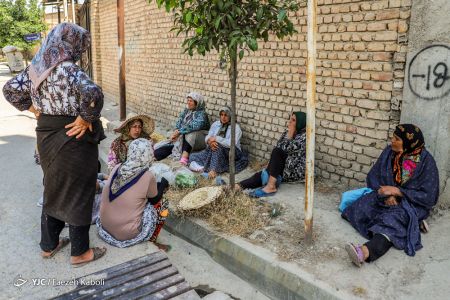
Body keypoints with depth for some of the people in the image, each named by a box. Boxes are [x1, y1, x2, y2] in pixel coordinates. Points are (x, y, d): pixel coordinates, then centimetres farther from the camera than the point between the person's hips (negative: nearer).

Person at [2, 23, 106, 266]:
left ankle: (48, 245, 36)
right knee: (77, 194, 6)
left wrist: (33, 108, 11)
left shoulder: (36, 66, 4)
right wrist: (86, 118, -23)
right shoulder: (68, 68, -19)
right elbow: (92, 93, -36)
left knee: (54, 190, 22)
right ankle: (80, 253, 20)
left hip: (46, 136, 8)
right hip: (72, 138, -7)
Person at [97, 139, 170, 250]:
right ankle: (150, 241, 22)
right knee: (161, 205, 13)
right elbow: (154, 199, 0)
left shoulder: (117, 168, -5)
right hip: (126, 234, -5)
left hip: (105, 226, 5)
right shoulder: (148, 176, -19)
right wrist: (163, 185, 17)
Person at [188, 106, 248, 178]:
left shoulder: (236, 127, -8)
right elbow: (207, 137, 0)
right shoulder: (215, 124, 10)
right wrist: (210, 141, -24)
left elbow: (231, 143, -23)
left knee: (218, 145, -38)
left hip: (231, 152, -5)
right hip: (216, 151, 6)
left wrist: (216, 139, -24)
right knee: (193, 156, -9)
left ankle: (214, 170, -35)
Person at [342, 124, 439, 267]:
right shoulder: (389, 152, -1)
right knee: (361, 207, -23)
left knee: (394, 219, -37)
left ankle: (366, 251, -61)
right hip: (386, 197, 6)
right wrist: (386, 194, -17)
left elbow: (429, 196, -12)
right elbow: (373, 176, 3)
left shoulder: (426, 161, -12)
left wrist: (395, 191, -19)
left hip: (413, 203, -5)